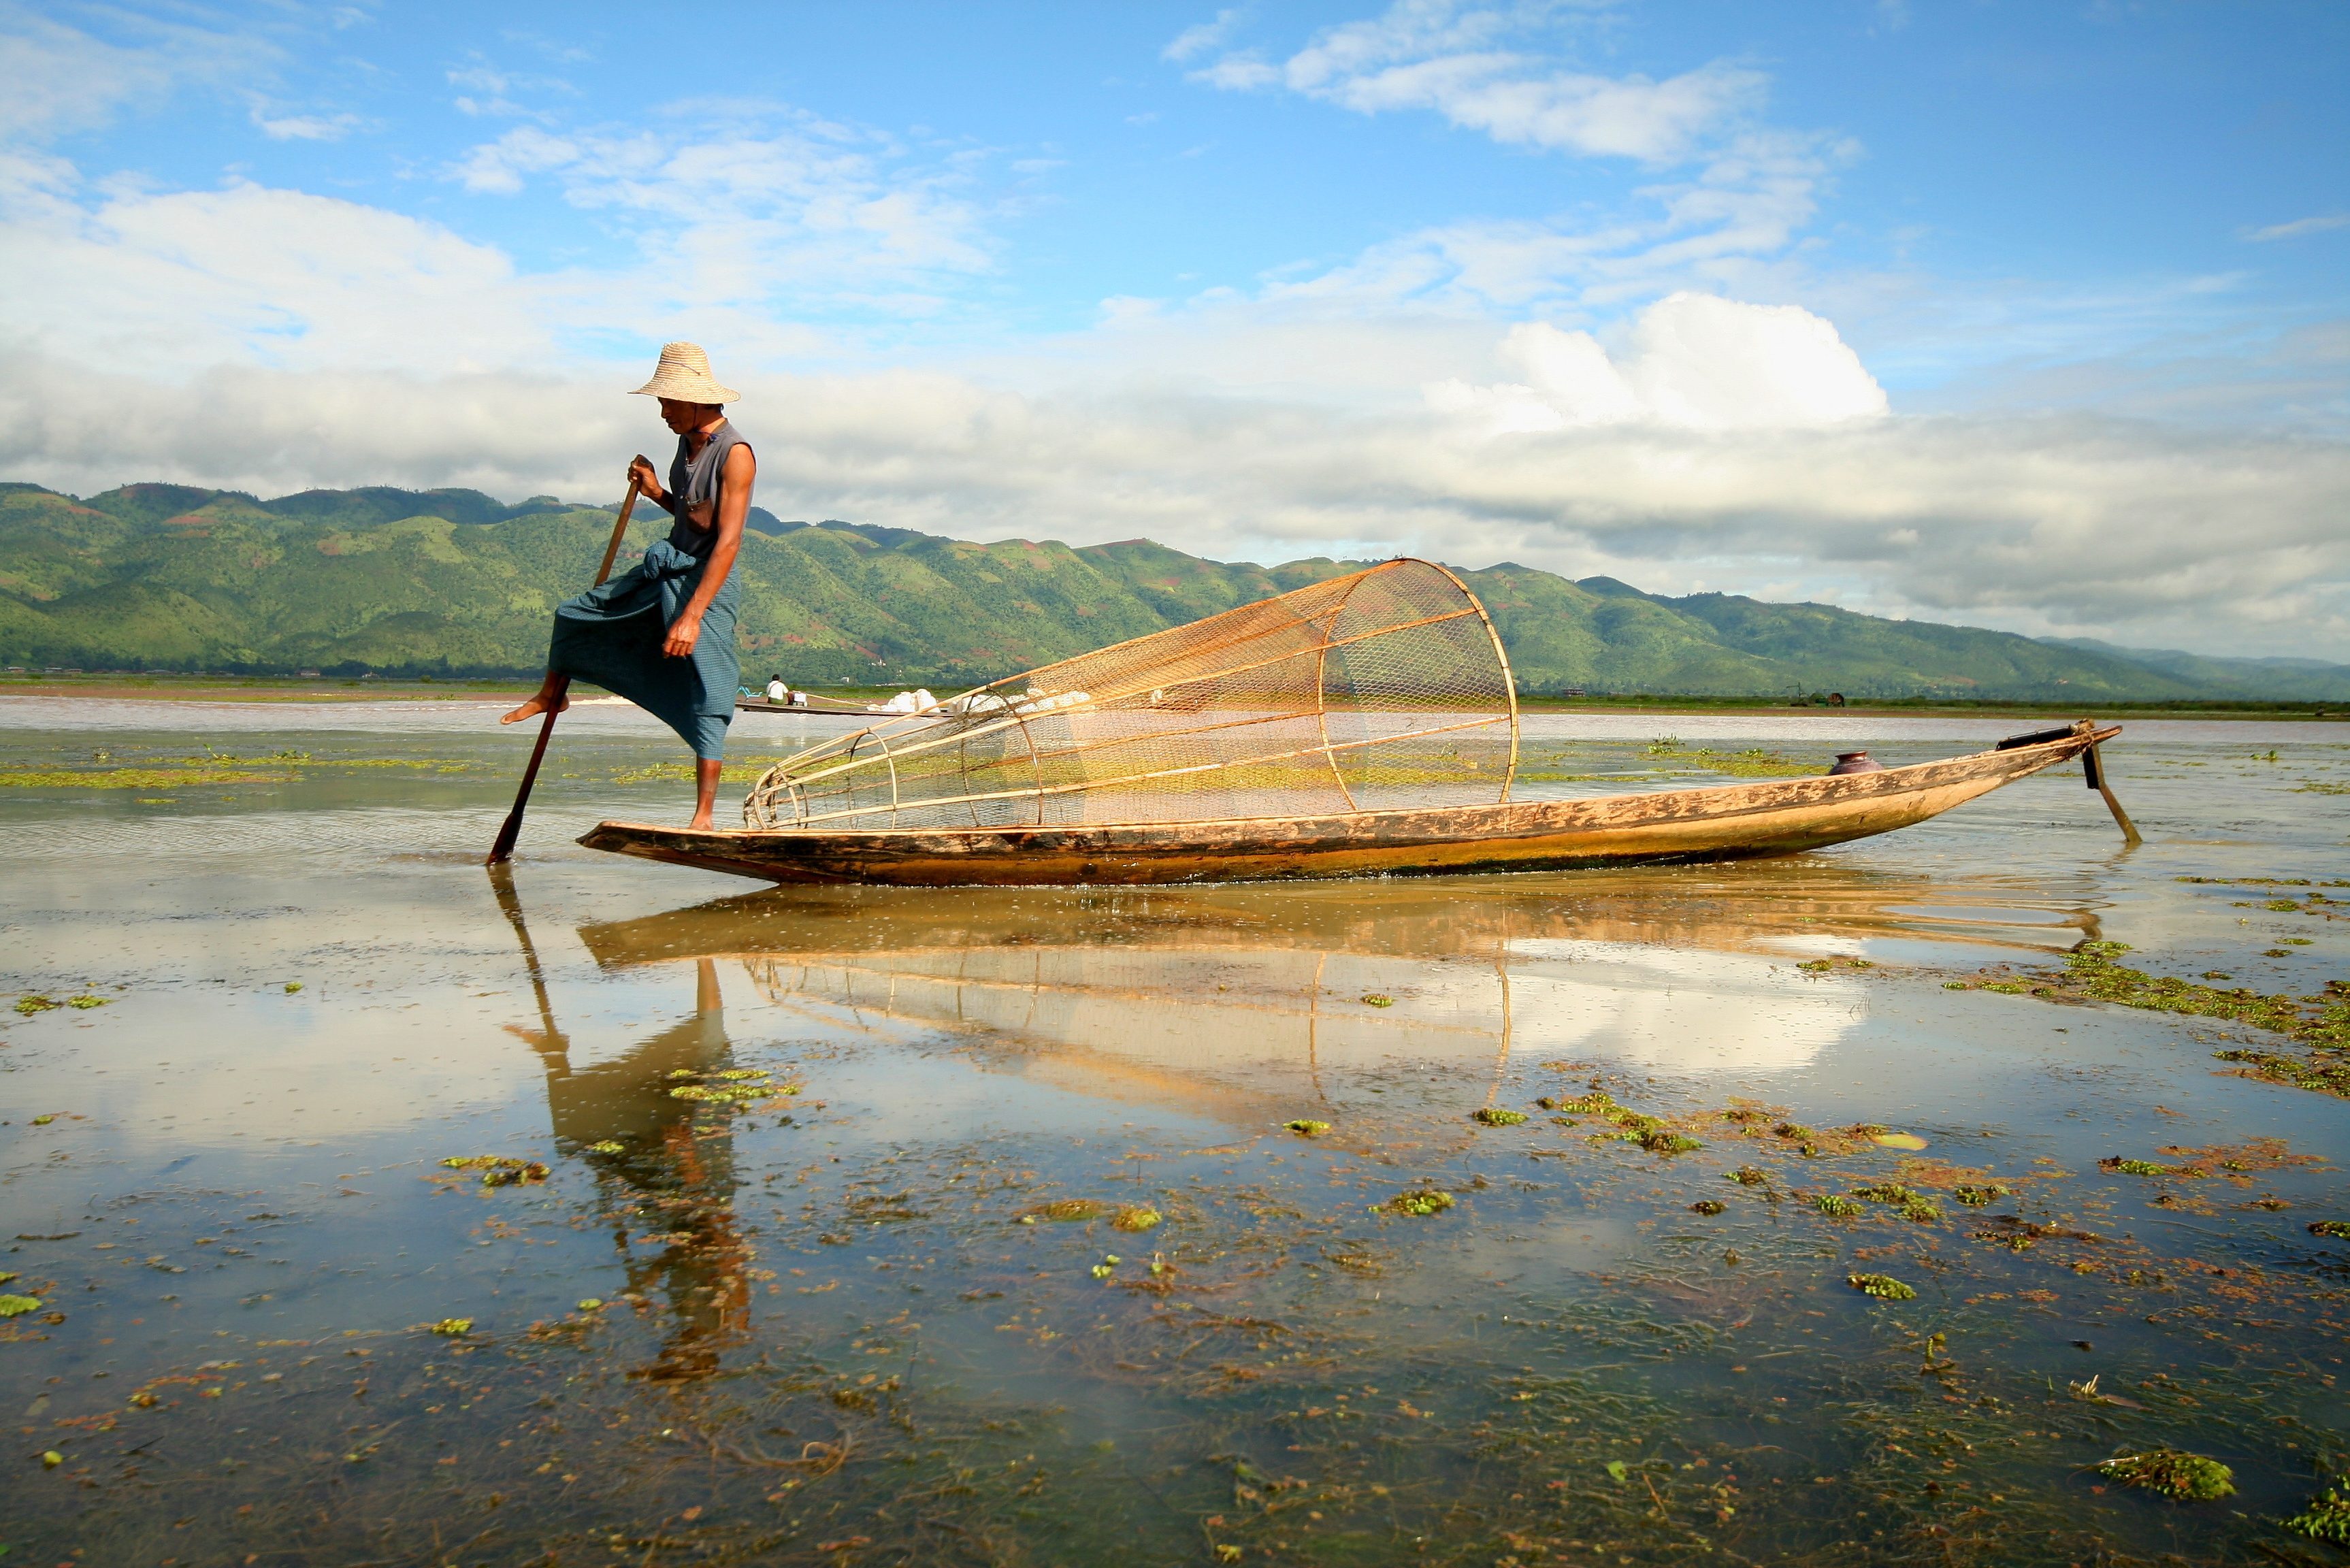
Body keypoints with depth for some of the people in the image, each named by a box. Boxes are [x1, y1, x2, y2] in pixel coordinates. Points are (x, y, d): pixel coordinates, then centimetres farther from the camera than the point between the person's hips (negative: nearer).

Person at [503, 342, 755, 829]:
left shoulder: (735, 454, -20)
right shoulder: (687, 442, 7)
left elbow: (727, 541, -26)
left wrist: (691, 616, -31)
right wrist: (655, 492, -2)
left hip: (707, 584, -9)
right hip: (664, 569, 9)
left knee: (705, 703, -8)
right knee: (574, 614, 18)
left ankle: (704, 816, -2)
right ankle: (552, 695, 45)